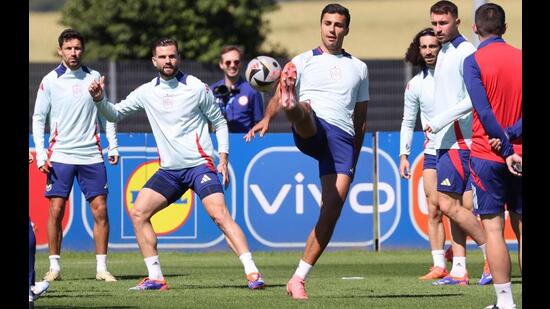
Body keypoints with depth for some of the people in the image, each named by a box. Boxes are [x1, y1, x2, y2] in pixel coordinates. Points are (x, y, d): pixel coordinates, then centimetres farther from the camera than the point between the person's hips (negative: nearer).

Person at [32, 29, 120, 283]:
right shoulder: (50, 81, -1)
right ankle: (54, 267, 4)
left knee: (100, 210, -3)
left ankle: (101, 267, 4)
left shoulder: (93, 77, 7)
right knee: (56, 210, -5)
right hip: (60, 155, -2)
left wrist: (113, 145, 8)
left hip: (91, 155, 2)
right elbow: (38, 118, 2)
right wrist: (40, 154, -6)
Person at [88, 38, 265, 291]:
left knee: (219, 215, -20)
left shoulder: (196, 88, -3)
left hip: (199, 164, -5)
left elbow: (219, 123, 4)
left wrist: (223, 159, -5)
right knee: (138, 213, -4)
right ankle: (155, 277, 1)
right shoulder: (147, 92, 7)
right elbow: (115, 114, 14)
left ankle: (252, 272, -23)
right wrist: (100, 99, -6)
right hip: (168, 170, 5)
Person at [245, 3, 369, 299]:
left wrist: (354, 158, 19)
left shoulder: (358, 68, 22)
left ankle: (298, 279, -4)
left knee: (333, 208, -9)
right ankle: (292, 104, -79)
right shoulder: (303, 61, 12)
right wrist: (267, 117, -24)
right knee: (304, 108, -37)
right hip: (311, 131, -2)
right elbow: (276, 96, -2)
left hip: (343, 139, 2)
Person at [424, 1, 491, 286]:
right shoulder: (444, 53, 17)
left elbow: (474, 98, -19)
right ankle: (459, 271, 7)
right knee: (456, 205, 7)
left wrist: (440, 121, -18)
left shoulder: (465, 53, -12)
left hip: (459, 141, -9)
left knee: (447, 203, -11)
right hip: (445, 141, 9)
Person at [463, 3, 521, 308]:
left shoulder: (474, 61, -7)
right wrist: (511, 134, -11)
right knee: (521, 225, 10)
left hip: (488, 156, -4)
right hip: (518, 153, 4)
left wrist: (506, 150, -13)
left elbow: (484, 111, -16)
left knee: (493, 228, -2)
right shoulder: (520, 58, 7)